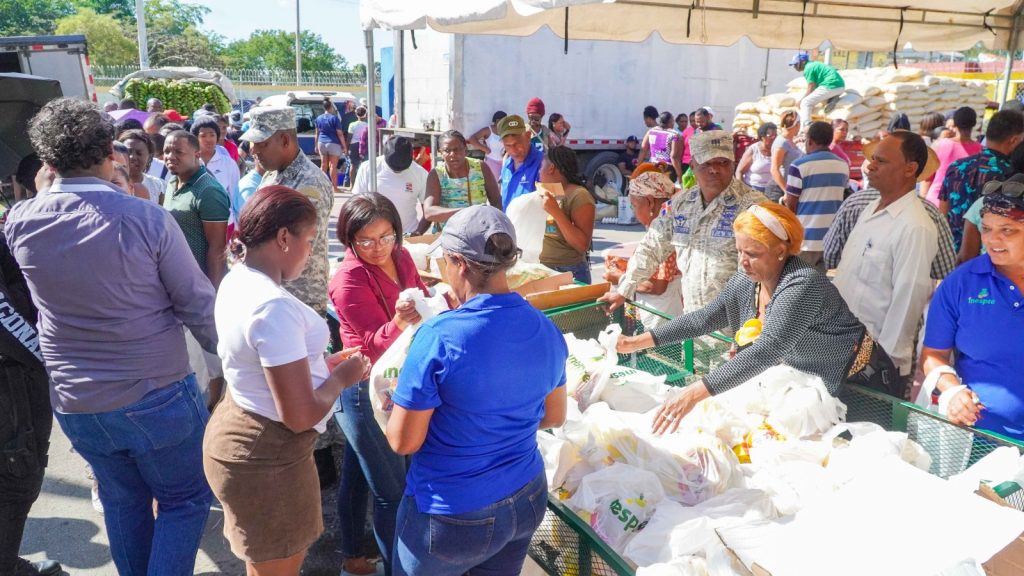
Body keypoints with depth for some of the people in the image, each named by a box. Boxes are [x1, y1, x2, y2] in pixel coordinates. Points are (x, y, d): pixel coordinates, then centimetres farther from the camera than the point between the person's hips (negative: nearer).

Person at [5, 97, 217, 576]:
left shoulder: (19, 222, -6)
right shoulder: (147, 219, -20)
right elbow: (197, 304, -14)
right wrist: (228, 352, 2)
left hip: (74, 404, 5)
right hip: (157, 395, -5)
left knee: (122, 501, 24)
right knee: (185, 499, 14)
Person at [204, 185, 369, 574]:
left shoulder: (238, 279, 1)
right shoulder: (274, 308, -29)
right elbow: (300, 416, -27)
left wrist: (322, 363, 5)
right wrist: (341, 377, -11)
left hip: (238, 431, 9)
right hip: (268, 457, -9)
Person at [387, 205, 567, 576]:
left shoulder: (439, 338, -25)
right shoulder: (546, 330, -6)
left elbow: (402, 442, -17)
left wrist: (405, 399, 2)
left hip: (452, 517, -5)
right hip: (528, 502, 5)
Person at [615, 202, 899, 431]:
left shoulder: (802, 286, -33)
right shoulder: (745, 281, -9)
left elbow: (766, 352, -44)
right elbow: (705, 317, -1)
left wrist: (694, 393, -53)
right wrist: (639, 341, -9)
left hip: (857, 383, -6)